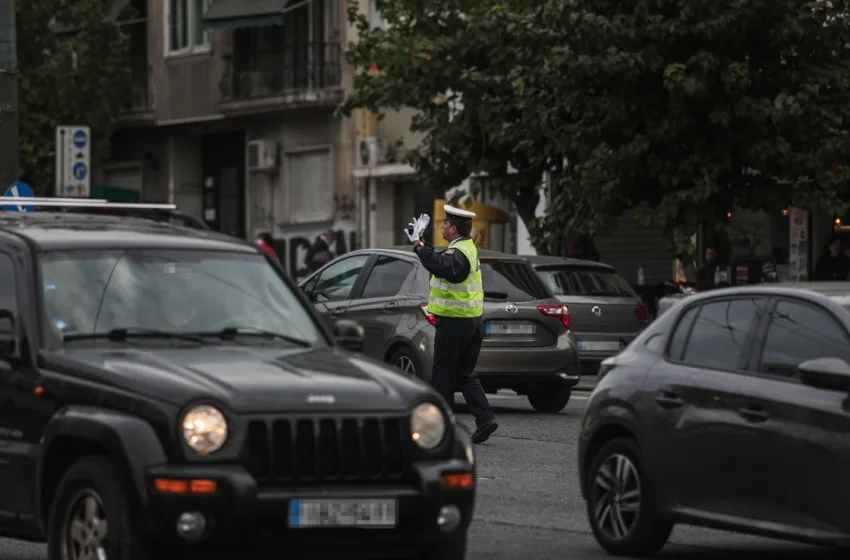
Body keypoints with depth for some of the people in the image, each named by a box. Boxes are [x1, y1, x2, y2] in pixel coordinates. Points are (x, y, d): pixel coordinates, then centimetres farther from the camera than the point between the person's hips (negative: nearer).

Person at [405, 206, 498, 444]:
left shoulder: (458, 254, -19)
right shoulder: (468, 247, 12)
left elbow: (440, 266, -42)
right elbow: (440, 262, 27)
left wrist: (418, 244, -41)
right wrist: (419, 242, 22)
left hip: (453, 323, -9)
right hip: (473, 321, 9)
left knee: (443, 375, 1)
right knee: (465, 375, 13)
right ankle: (485, 418, 0)